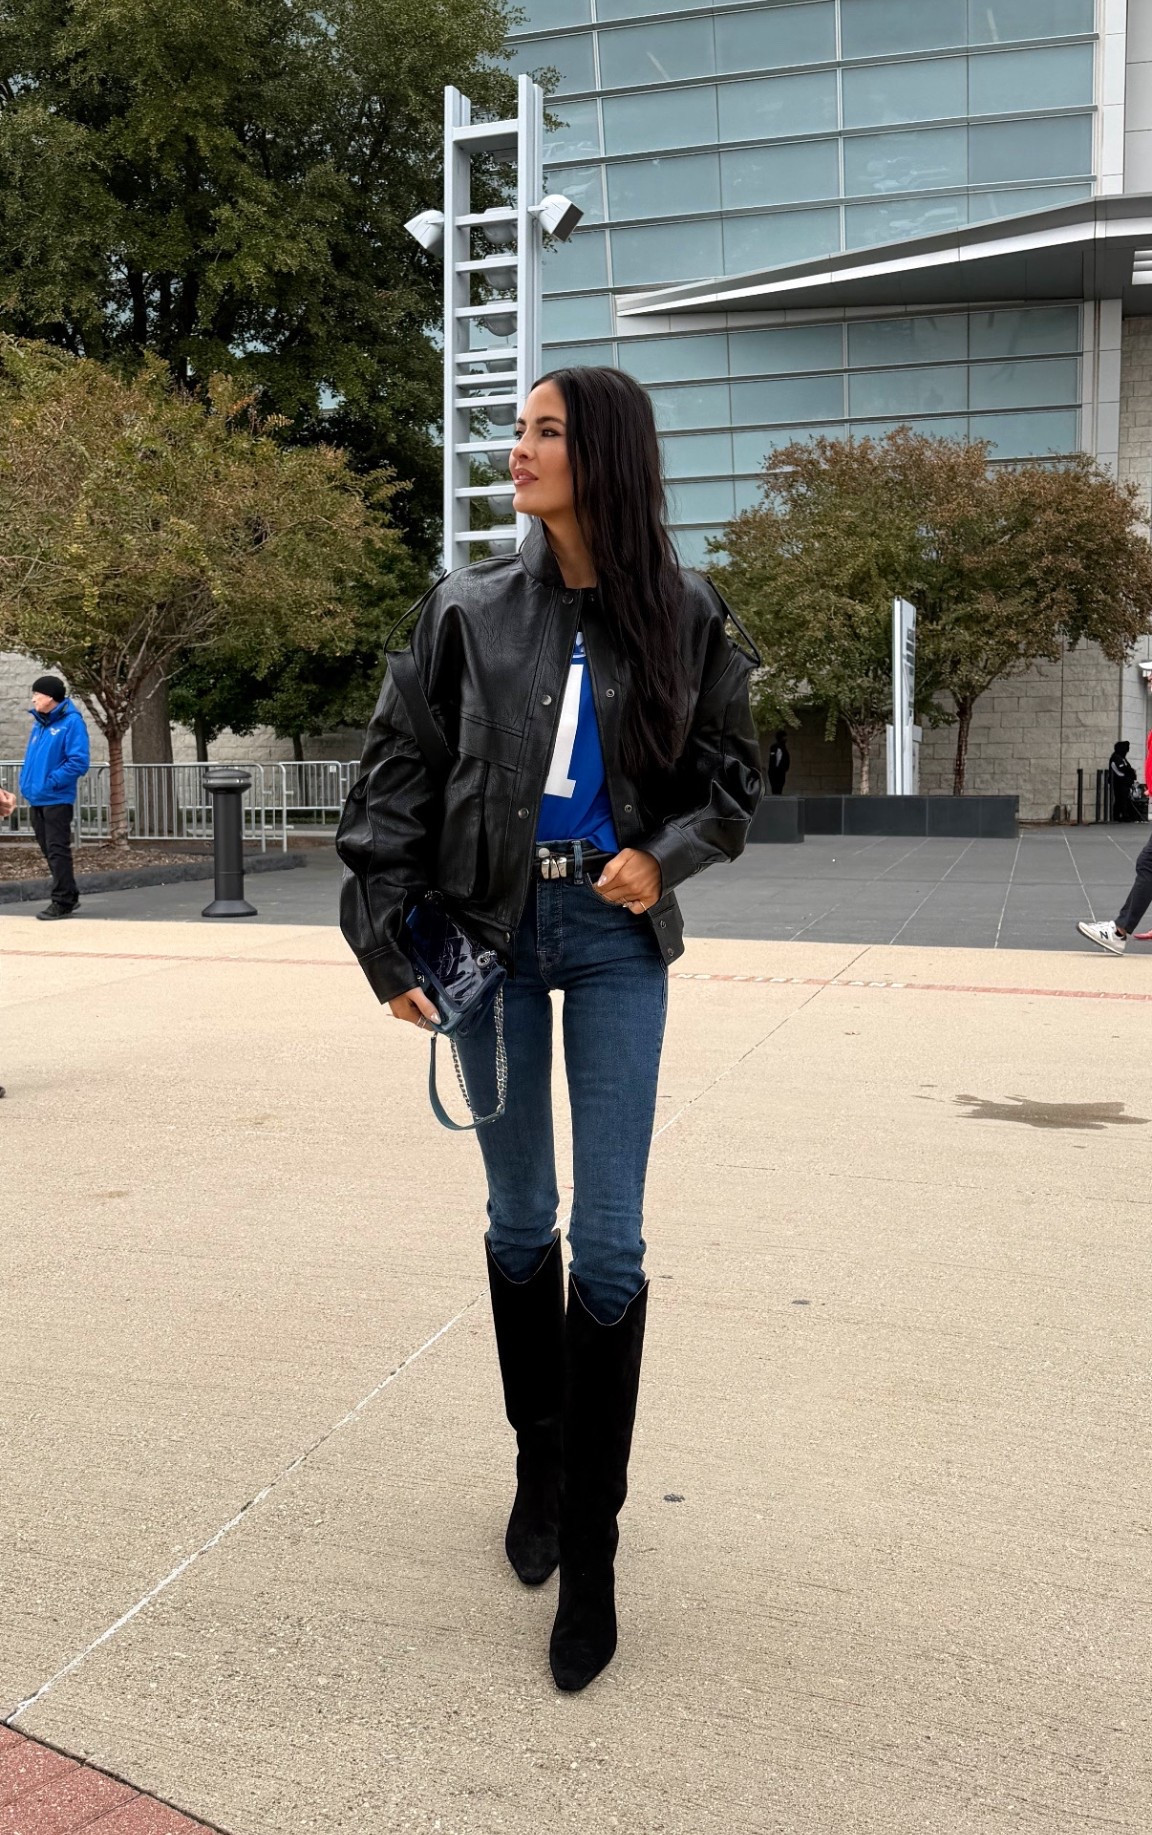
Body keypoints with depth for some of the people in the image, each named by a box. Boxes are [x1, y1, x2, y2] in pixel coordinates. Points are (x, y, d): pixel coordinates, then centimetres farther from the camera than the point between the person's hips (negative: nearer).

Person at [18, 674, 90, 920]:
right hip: (36, 799, 8)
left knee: (57, 850, -6)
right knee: (48, 850, 12)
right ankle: (68, 895, 22)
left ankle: (62, 901, 0)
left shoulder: (71, 722, -11)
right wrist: (26, 782, 7)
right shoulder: (39, 723, 14)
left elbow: (78, 762, -18)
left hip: (57, 799, -8)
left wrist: (50, 782, -18)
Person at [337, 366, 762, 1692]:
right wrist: (386, 937, -5)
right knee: (519, 1218, 11)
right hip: (493, 927, 2)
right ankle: (538, 1468, 32)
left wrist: (665, 853, -13)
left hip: (616, 933, -1)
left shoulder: (680, 616, 0)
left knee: (608, 1243, -2)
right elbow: (396, 770, 2)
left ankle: (589, 1548, 12)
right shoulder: (471, 609, 1)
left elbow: (729, 773, 7)